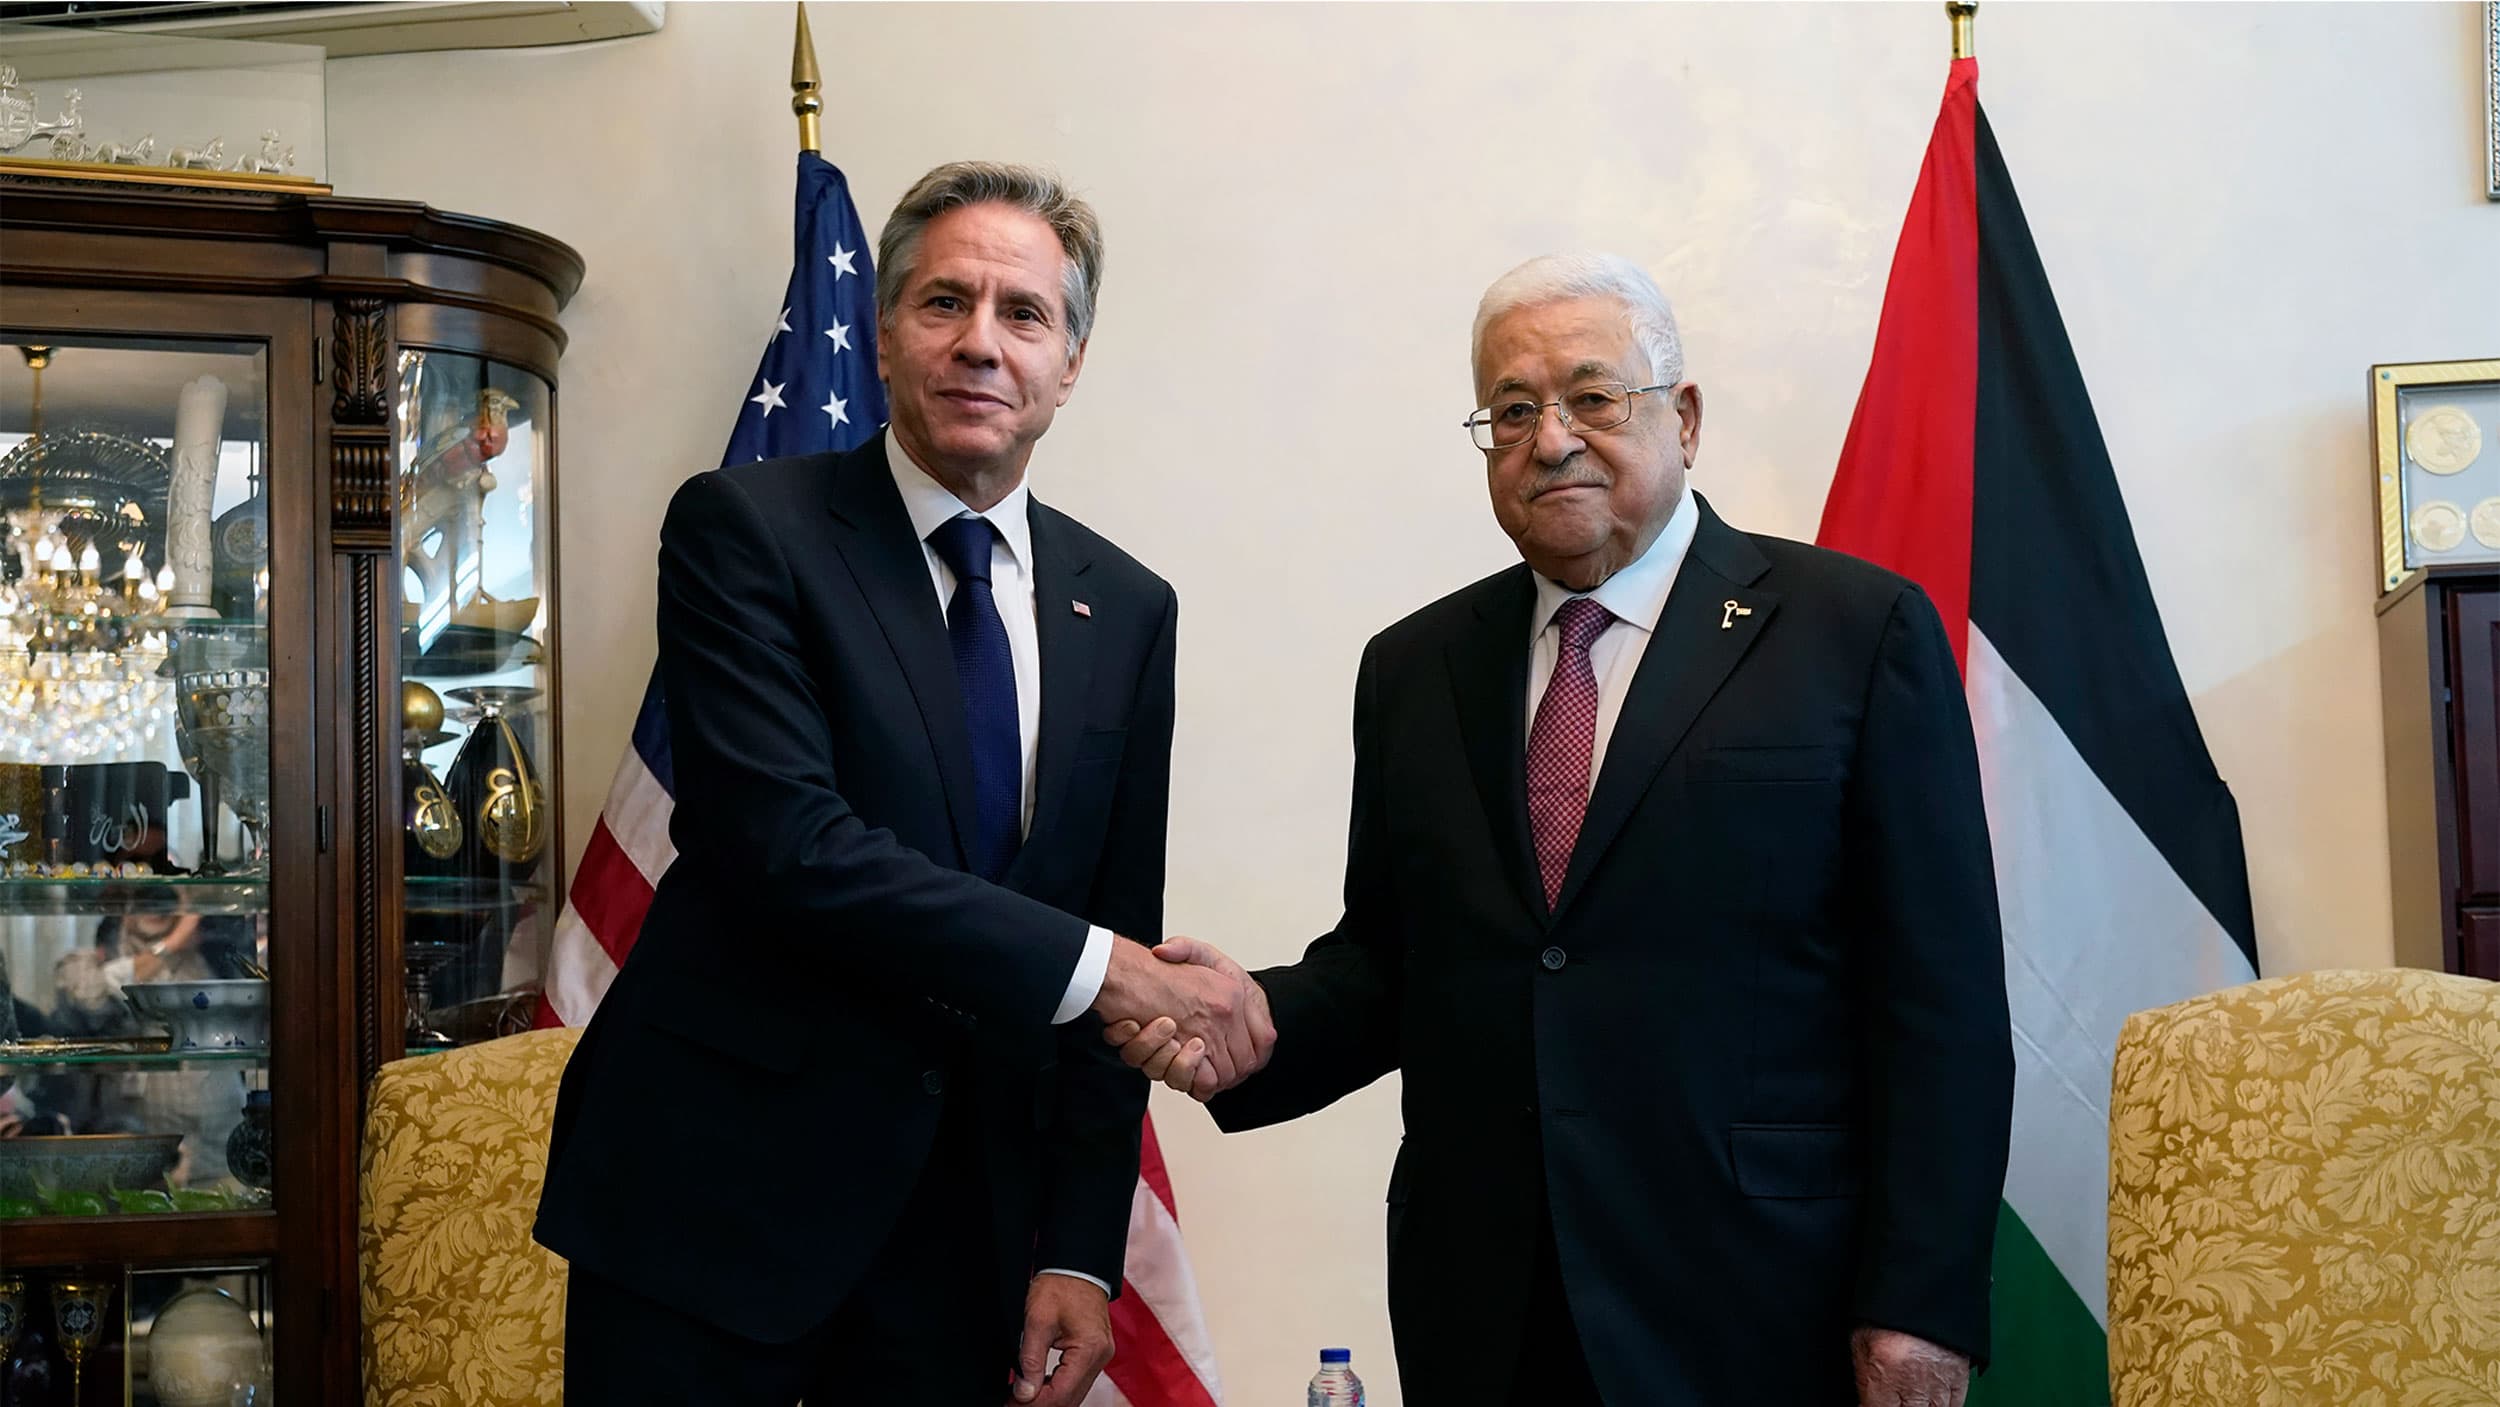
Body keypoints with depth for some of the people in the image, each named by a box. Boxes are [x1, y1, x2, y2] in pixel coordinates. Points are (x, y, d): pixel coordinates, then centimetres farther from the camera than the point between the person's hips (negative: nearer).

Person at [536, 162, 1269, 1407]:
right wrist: (1093, 964, -21)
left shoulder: (1127, 607, 6)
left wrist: (1081, 1249, 0)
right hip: (718, 1188, -4)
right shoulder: (744, 528, -7)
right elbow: (787, 840, -19)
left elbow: (1123, 945, 6)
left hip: (968, 1219, 4)